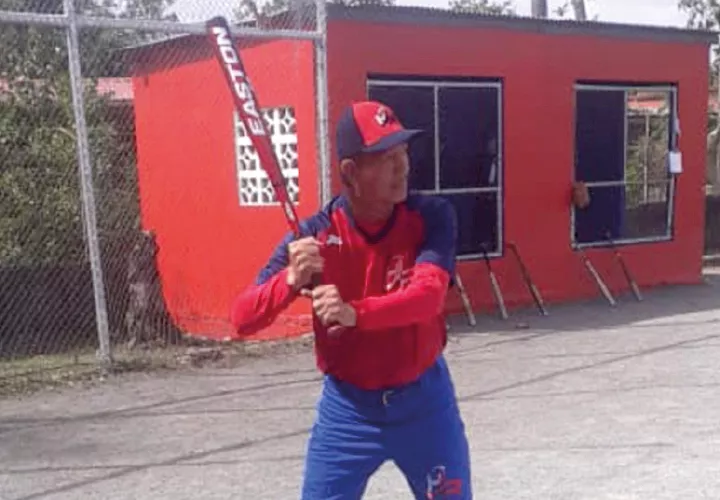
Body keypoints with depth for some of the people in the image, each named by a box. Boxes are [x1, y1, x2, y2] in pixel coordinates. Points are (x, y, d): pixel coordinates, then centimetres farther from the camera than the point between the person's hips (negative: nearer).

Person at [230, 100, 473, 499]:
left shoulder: (431, 217, -13)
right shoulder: (314, 234, -14)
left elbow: (428, 296, -28)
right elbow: (242, 319, -17)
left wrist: (355, 313, -44)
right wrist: (291, 280, -35)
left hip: (424, 399, 1)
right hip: (347, 408, 0)